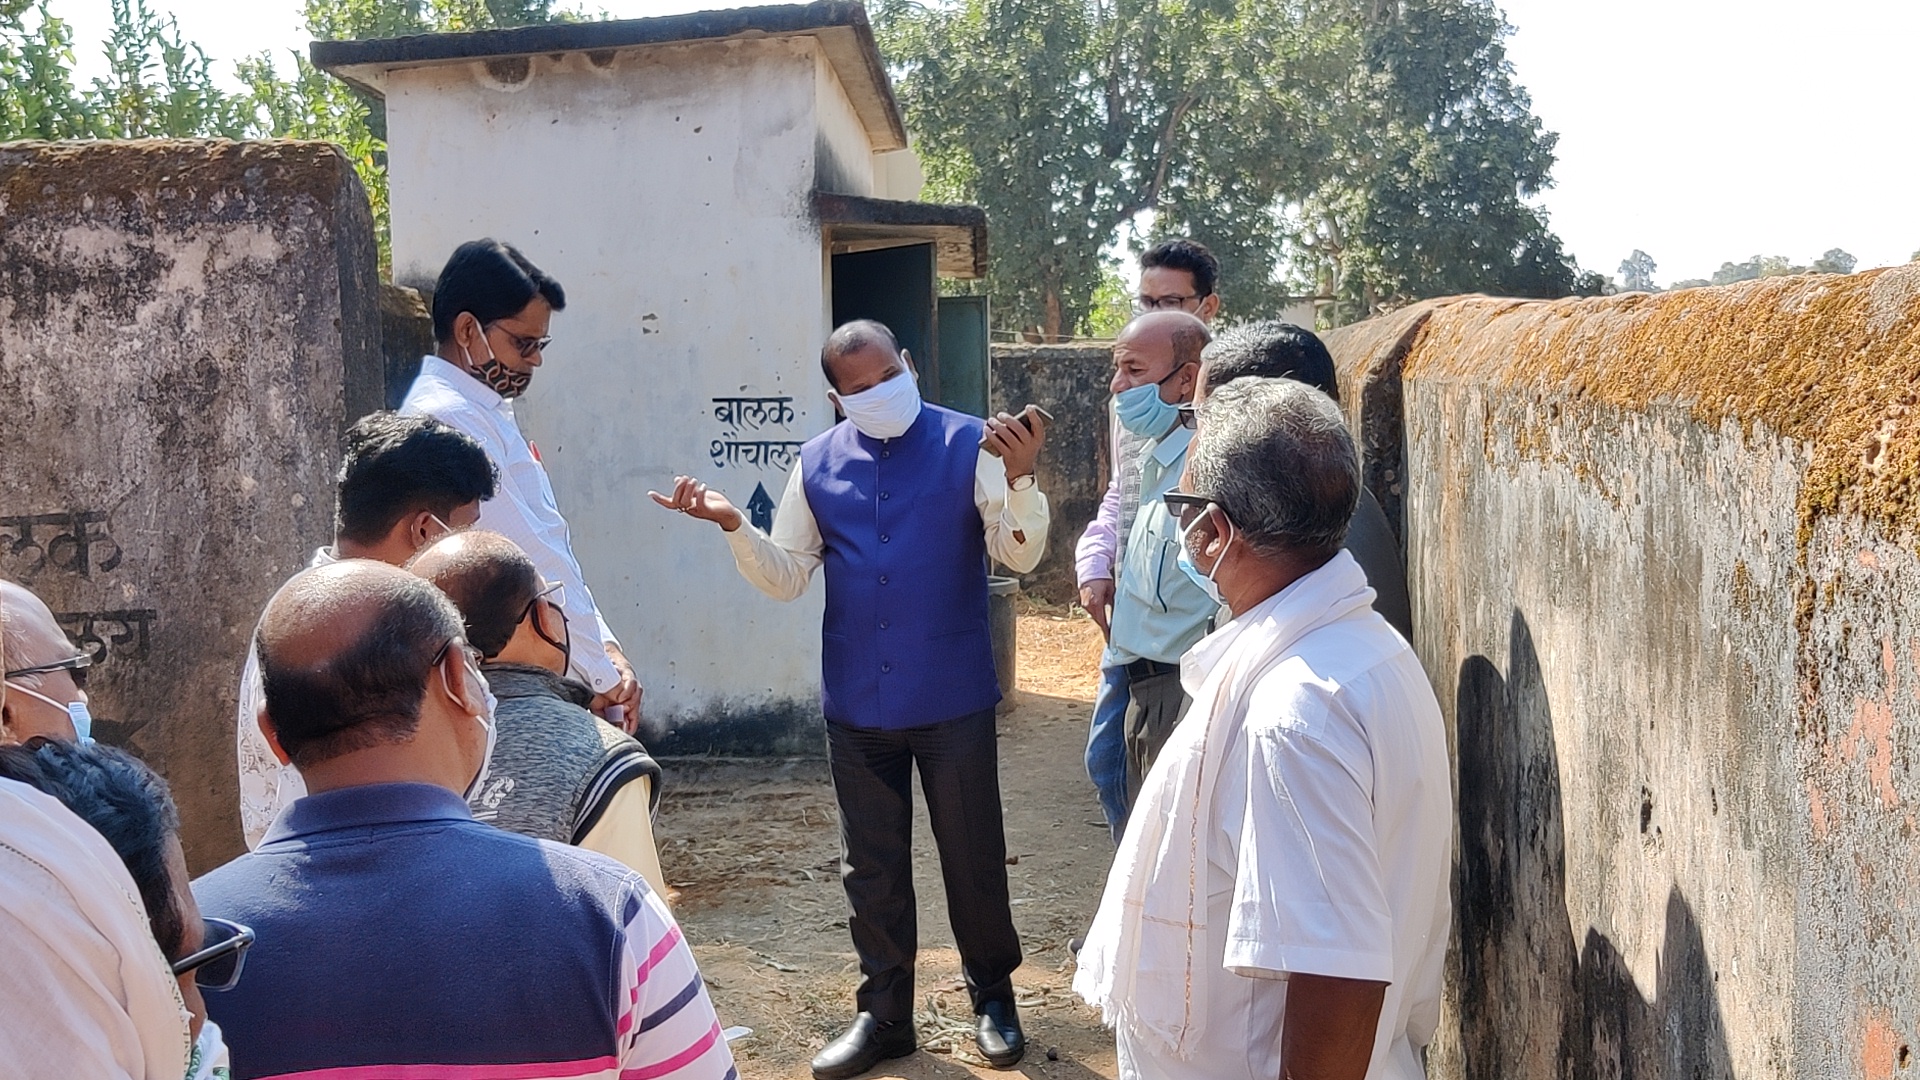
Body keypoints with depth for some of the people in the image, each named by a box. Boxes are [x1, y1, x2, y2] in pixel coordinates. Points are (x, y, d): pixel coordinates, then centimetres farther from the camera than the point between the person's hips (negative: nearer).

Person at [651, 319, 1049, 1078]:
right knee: (870, 867, 13)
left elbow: (1021, 555, -14)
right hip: (857, 703, 3)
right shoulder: (817, 464, 4)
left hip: (953, 698, -3)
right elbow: (786, 578, 6)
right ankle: (883, 1013, 28)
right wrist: (734, 526, -12)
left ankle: (993, 997, 30)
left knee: (973, 856, 10)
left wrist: (1020, 477, -31)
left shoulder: (969, 445, -6)